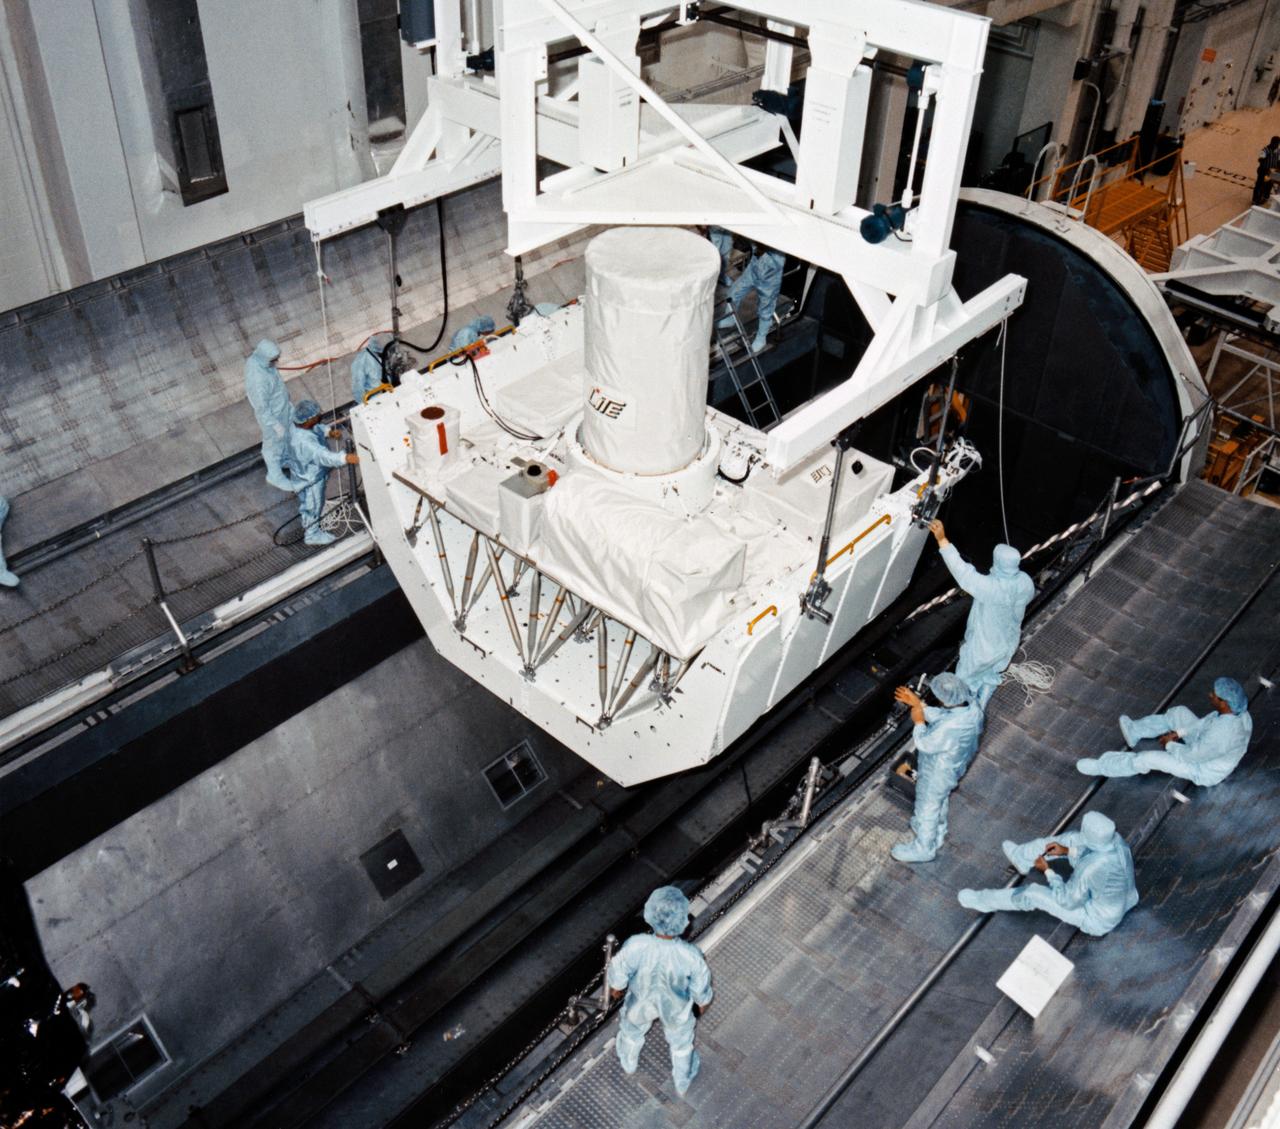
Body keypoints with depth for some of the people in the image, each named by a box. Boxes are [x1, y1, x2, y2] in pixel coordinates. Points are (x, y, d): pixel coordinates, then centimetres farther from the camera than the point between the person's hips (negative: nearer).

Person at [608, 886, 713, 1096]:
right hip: (676, 1008, -1)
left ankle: (628, 1063, 66)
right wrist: (702, 1003, 5)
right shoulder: (691, 956, -40)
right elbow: (701, 988, -19)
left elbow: (618, 974, -18)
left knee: (632, 1030, 36)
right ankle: (682, 1082, 59)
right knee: (681, 1041, 32)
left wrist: (615, 988, 6)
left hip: (641, 1002, 1)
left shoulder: (635, 946, -39)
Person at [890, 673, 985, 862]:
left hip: (937, 773, -8)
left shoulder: (948, 729, -46)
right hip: (955, 765, 8)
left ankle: (923, 848, 46)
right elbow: (942, 716, -4)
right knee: (940, 801, 35)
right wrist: (918, 704, -6)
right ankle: (938, 833, 62)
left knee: (926, 809, 21)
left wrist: (919, 722, -12)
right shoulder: (971, 704, -23)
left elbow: (925, 745, -26)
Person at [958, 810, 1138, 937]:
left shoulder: (1089, 868, -41)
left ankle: (982, 900, 26)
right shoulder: (1115, 838, -21)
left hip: (1099, 920, -7)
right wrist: (1067, 851, -4)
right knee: (1073, 839, 8)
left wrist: (1047, 871, -13)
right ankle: (1022, 855, 31)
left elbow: (1069, 901, -25)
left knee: (1033, 894, 1)